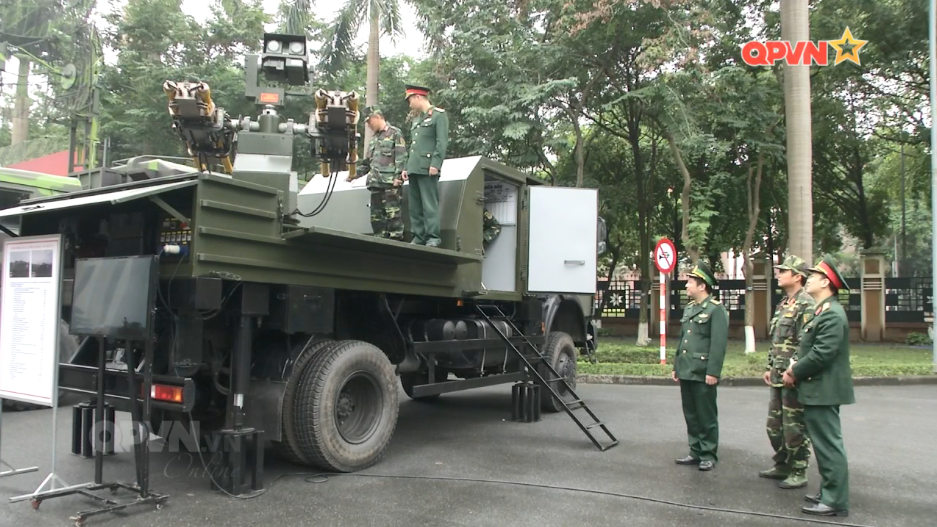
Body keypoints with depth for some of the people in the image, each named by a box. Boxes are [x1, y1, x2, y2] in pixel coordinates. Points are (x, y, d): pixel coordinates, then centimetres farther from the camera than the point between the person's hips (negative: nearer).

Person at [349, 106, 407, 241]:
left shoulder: (395, 133, 0)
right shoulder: (374, 138, 24)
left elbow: (401, 157, -9)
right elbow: (367, 161, 28)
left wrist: (398, 176, -17)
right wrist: (356, 174, 19)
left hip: (390, 182, -8)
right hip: (375, 183, 8)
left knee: (392, 213, -11)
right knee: (376, 214, 7)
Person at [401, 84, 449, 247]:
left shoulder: (439, 114, 1)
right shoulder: (416, 119, 25)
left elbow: (442, 142, -9)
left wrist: (435, 164, -18)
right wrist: (406, 167, 16)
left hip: (427, 168, -8)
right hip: (414, 169, 8)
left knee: (429, 205, -9)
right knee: (415, 206, 6)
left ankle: (433, 237, -6)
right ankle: (418, 236, 10)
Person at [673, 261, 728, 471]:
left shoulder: (716, 309, -9)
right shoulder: (689, 308, 15)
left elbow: (719, 343, -15)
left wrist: (713, 372, -19)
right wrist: (676, 366, 17)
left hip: (703, 374, -8)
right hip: (686, 372, 8)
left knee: (706, 416, 3)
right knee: (691, 415, 13)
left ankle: (709, 455, 13)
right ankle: (696, 452, 23)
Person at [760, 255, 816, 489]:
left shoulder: (807, 305, -14)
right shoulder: (783, 304, 15)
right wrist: (770, 368, 18)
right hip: (778, 377, 10)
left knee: (794, 427, 0)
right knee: (774, 425, 16)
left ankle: (798, 473, 11)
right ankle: (782, 465, 29)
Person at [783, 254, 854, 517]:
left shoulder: (832, 315, -19)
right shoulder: (823, 312, 14)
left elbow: (822, 354, -24)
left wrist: (795, 373, -12)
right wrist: (795, 364, 1)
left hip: (824, 391, -11)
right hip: (819, 390, 11)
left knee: (829, 446, -4)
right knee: (825, 444, 17)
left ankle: (836, 501, 4)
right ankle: (829, 492, 27)